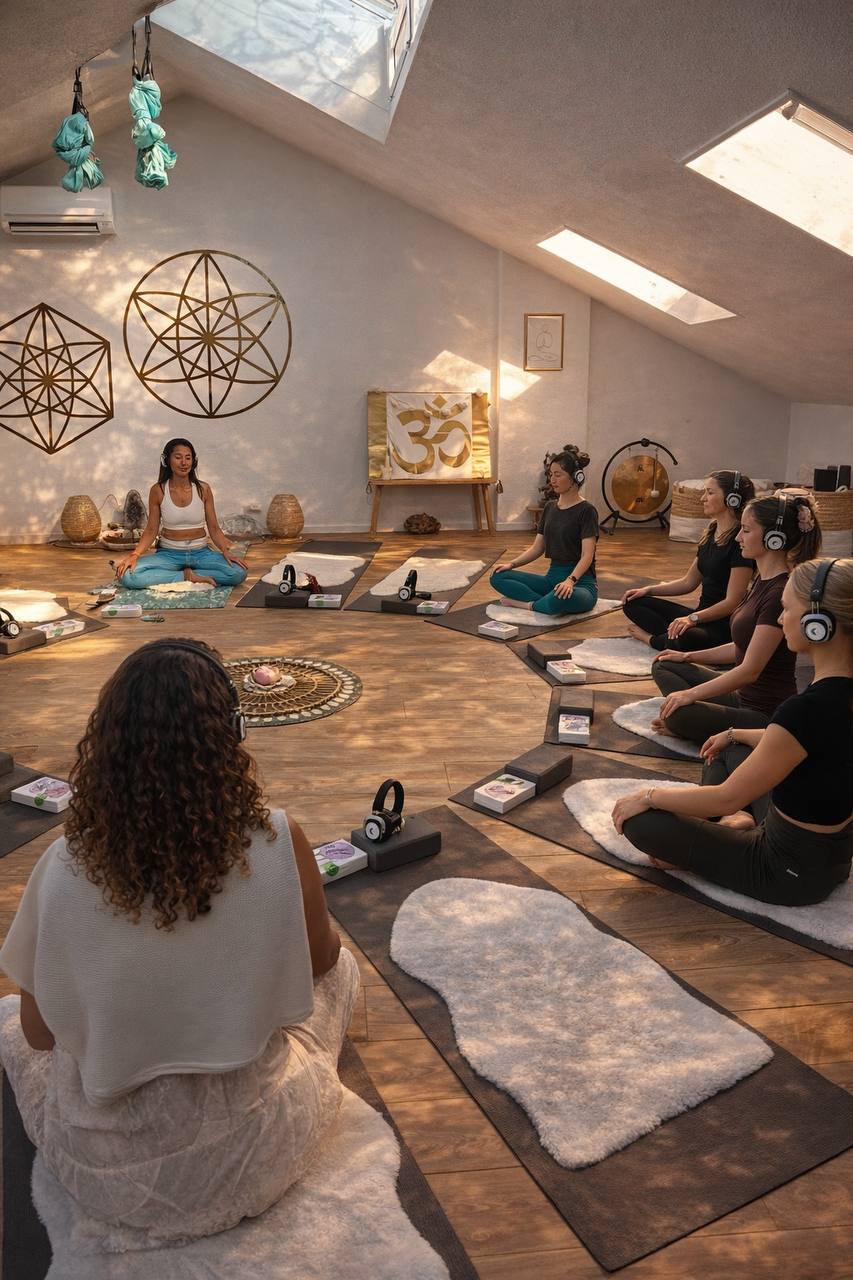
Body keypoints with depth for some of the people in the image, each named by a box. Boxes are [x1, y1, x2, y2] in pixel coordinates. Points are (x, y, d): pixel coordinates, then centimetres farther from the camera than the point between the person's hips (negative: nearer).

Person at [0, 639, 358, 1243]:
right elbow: (319, 960, -5)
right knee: (341, 968, 26)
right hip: (256, 1155, -1)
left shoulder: (65, 868, -22)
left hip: (109, 1172, 1)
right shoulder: (280, 844, -24)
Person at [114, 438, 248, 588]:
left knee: (238, 572, -29)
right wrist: (135, 555, -15)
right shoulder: (158, 491, -3)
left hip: (200, 553, 1)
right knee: (127, 575, -28)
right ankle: (189, 577, -17)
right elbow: (151, 530, 2)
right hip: (169, 554, 0)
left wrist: (226, 552, -16)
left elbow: (214, 528, 2)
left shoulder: (203, 489, -2)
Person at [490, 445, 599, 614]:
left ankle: (526, 604, -14)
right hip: (552, 577, 7)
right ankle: (546, 602, -16)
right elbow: (537, 547, 12)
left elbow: (587, 555, -19)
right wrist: (512, 563, -5)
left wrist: (570, 580, -36)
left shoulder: (586, 510, -10)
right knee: (498, 577, -10)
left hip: (580, 580, -7)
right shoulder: (550, 507, 11)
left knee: (562, 597, -43)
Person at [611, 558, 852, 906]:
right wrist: (735, 734, 24)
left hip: (791, 870, -8)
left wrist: (649, 796, -9)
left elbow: (727, 797, -23)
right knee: (728, 749, 26)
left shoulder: (809, 708, -33)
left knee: (639, 819, -9)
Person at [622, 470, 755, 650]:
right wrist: (648, 590, 8)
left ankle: (652, 639, -10)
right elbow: (688, 582, 19)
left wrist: (693, 618, -30)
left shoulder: (740, 539, -16)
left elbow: (732, 602, -20)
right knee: (633, 603, 3)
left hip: (725, 625, -9)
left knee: (684, 640, -40)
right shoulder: (710, 533, 11)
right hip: (703, 616, 9)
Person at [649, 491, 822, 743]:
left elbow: (750, 670, -22)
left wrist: (690, 694, -15)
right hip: (744, 694, 10)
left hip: (766, 713, -10)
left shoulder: (780, 594, -24)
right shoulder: (762, 580, 7)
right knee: (664, 667, 12)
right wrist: (689, 657, 13)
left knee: (677, 715, -28)